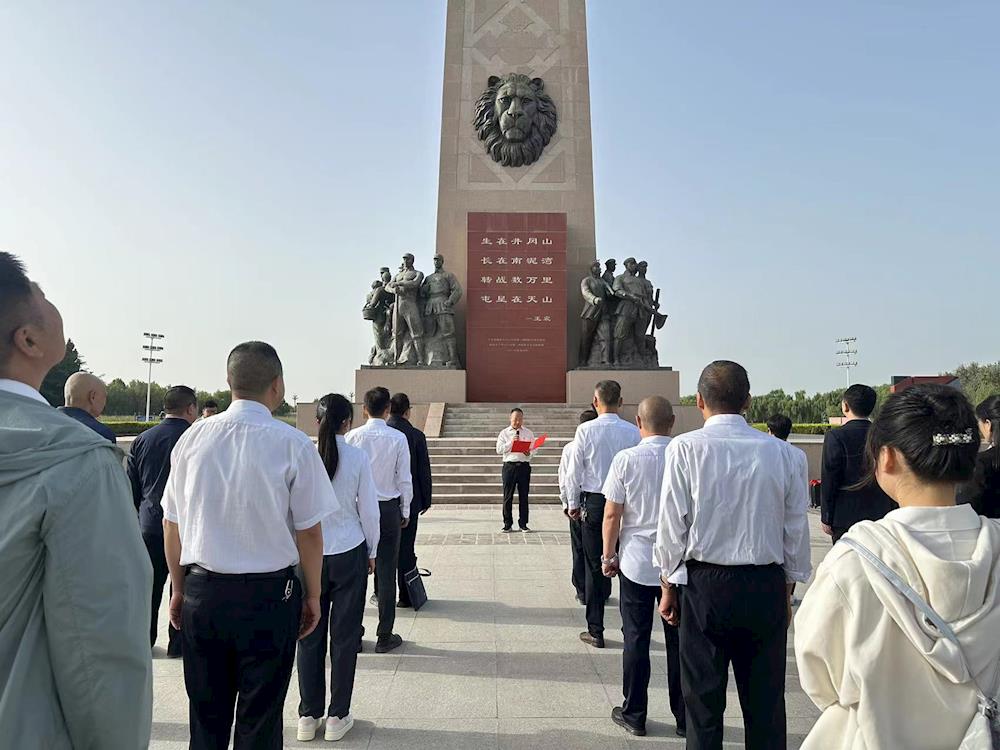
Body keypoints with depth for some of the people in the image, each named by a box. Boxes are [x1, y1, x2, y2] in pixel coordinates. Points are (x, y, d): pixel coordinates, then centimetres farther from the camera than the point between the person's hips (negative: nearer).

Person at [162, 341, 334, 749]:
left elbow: (171, 524, 5)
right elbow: (309, 532, -9)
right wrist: (312, 595, 4)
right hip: (268, 594, -3)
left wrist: (179, 589, 18)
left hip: (201, 590, 4)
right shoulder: (292, 444, -14)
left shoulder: (193, 437, -3)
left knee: (206, 715, 19)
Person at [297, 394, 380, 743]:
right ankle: (337, 716, 20)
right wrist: (371, 551, 9)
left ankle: (309, 716, 23)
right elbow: (369, 509, -5)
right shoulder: (357, 457, -10)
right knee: (344, 634, 10)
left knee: (310, 634, 13)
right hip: (349, 553, -1)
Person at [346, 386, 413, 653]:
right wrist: (405, 511, 9)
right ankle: (385, 636, 14)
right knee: (386, 571, 6)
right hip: (388, 508, -1)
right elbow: (404, 479, -4)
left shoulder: (353, 436, -6)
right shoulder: (398, 438, -8)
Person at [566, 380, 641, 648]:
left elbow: (574, 472, -5)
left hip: (594, 502, -2)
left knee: (595, 567, 8)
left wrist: (573, 503, 7)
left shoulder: (586, 430, -9)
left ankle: (596, 631, 15)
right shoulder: (633, 432, -5)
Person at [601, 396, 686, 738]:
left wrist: (609, 556, 5)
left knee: (636, 639, 10)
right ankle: (684, 718, 26)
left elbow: (612, 514, -8)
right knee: (679, 639, 13)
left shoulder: (626, 459, -11)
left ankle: (634, 715, 22)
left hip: (636, 562, -2)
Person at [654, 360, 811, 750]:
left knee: (704, 700, 10)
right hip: (767, 585, 3)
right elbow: (797, 529, 4)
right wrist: (788, 587, 17)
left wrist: (668, 585, 4)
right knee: (766, 701, 16)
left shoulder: (686, 448, -11)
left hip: (706, 584, -3)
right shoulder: (782, 453, -2)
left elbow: (673, 524, -8)